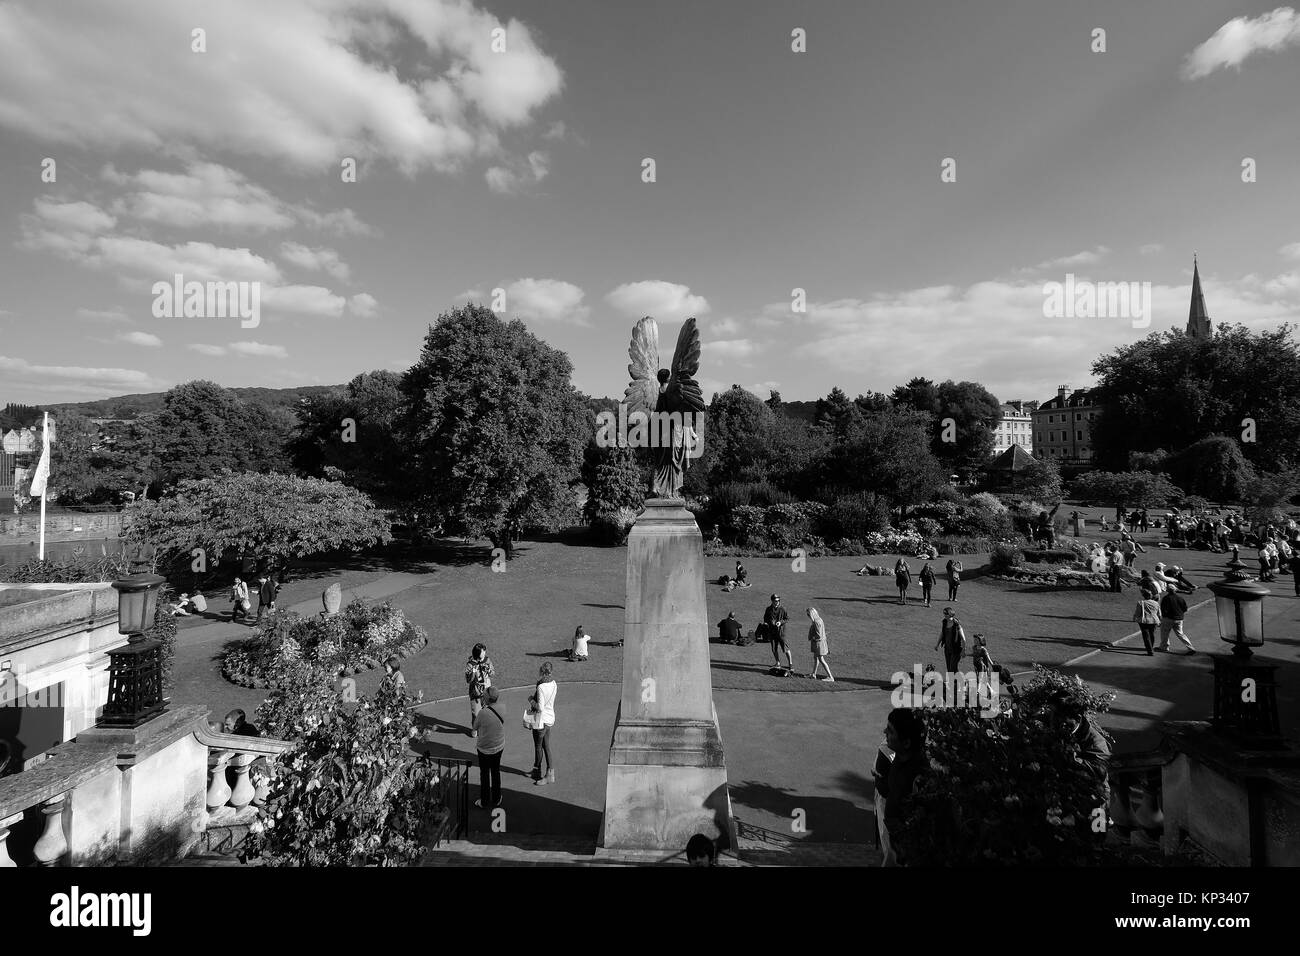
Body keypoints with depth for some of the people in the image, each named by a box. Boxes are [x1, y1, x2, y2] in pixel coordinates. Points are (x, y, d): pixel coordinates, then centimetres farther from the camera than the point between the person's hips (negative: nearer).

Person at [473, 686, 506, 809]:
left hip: (485, 748, -4)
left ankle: (484, 802, 29)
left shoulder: (483, 712, -27)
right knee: (496, 772, 22)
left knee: (484, 774, 16)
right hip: (499, 747, 4)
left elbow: (475, 726, -10)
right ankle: (496, 800, 35)